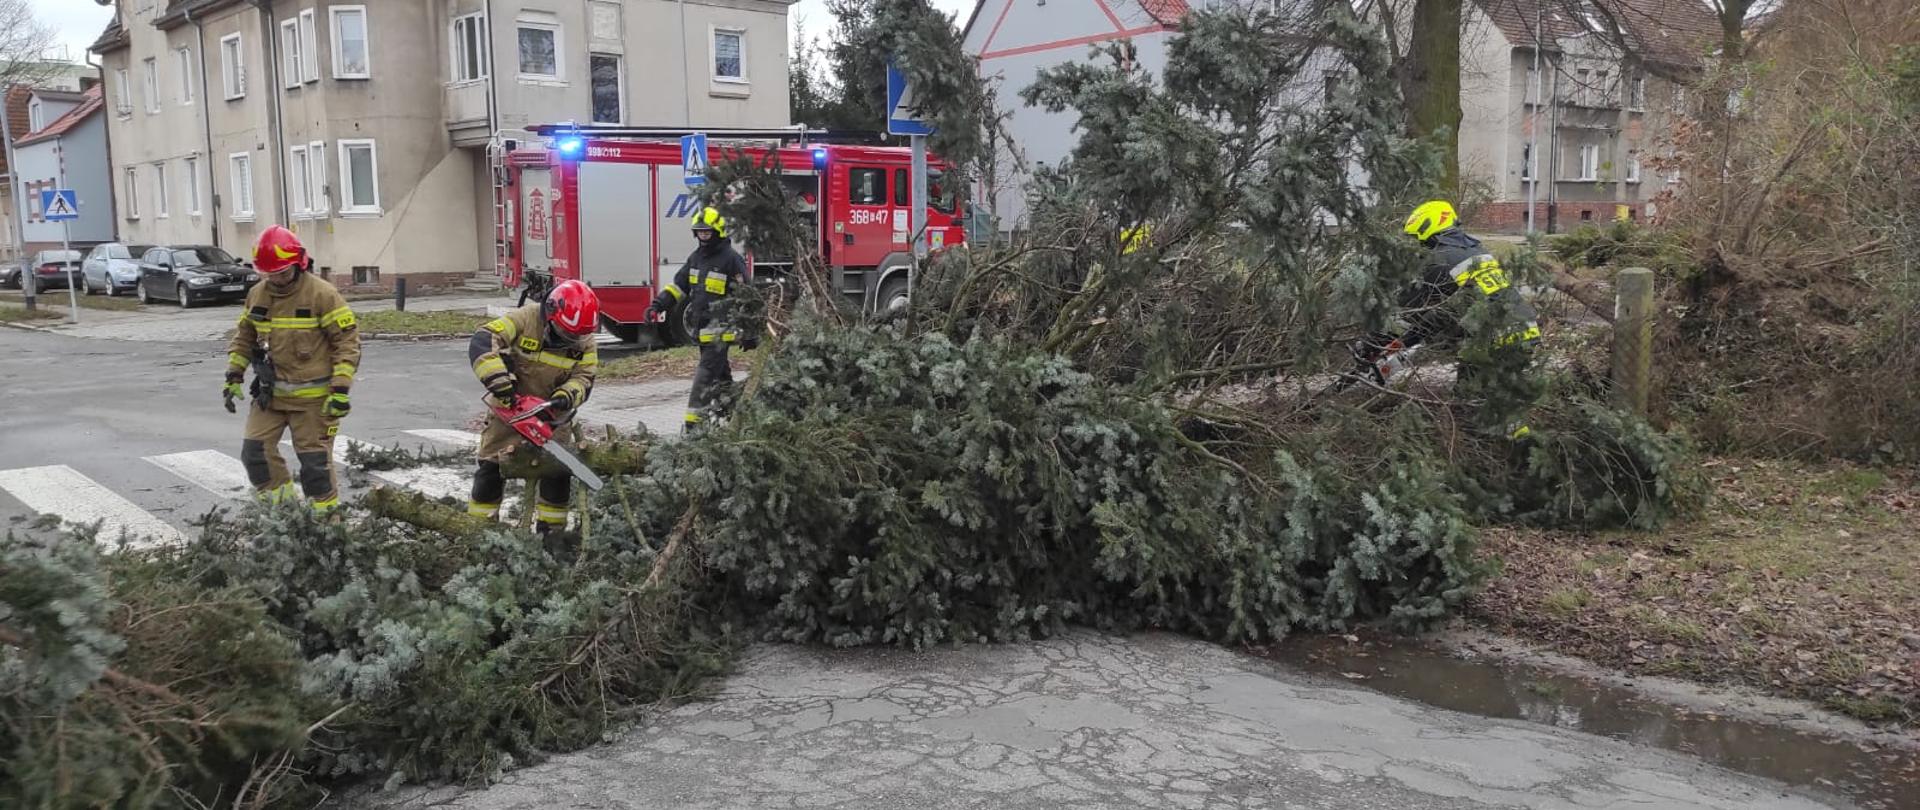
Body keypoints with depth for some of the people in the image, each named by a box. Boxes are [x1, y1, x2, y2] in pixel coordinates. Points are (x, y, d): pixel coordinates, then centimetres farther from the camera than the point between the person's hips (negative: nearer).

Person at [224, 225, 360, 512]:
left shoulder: (322, 294, -13)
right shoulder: (257, 295, 6)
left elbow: (347, 340, -13)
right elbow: (244, 337, 18)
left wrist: (341, 389, -17)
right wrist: (234, 376, 9)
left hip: (312, 396, -6)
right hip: (270, 392, 6)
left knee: (314, 458, 0)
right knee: (255, 451, 1)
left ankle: (325, 514, 15)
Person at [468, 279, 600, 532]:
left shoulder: (584, 340, -13)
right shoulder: (525, 319, -24)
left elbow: (584, 377, -12)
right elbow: (482, 342, -32)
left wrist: (565, 397, -33)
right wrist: (501, 385, -41)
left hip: (553, 413, 3)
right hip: (510, 407, -3)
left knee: (559, 469, 0)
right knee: (493, 465, -1)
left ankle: (551, 530, 13)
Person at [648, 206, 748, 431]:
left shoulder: (731, 259, -11)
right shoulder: (696, 257, 12)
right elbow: (679, 284, 17)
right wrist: (660, 303, 2)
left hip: (720, 328, -8)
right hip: (701, 327, 8)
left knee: (705, 374, -11)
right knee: (720, 373, 17)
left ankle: (694, 421, -12)